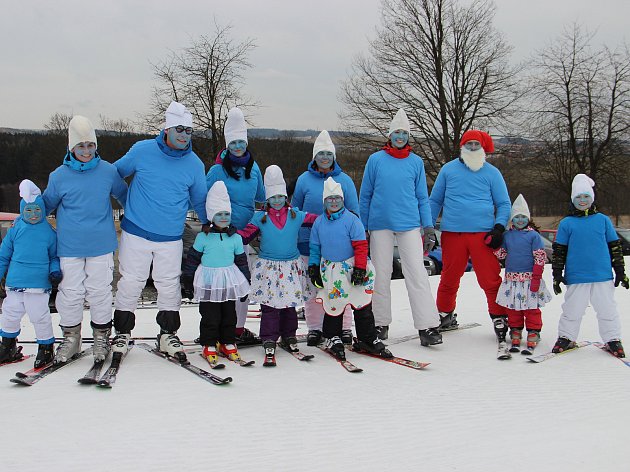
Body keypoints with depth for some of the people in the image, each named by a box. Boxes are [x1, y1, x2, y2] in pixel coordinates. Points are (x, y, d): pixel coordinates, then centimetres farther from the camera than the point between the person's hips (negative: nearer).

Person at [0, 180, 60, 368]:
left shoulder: (49, 232, -1)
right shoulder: (15, 230, 3)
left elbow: (54, 256, 8)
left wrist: (55, 271, -8)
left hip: (39, 284, -3)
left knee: (40, 317, -2)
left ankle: (46, 348, 17)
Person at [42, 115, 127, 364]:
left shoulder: (108, 171, 0)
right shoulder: (59, 176, -2)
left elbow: (124, 196, 16)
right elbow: (46, 204, 14)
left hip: (101, 244, 0)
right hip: (70, 246, 0)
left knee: (100, 291, 5)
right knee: (70, 292, 5)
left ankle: (101, 336, 21)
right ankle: (70, 337, 21)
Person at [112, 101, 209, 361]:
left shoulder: (194, 164, 2)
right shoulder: (142, 151, -5)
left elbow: (199, 199, 16)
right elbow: (115, 173, 11)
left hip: (171, 237, 2)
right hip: (136, 232, -1)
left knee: (169, 285, 6)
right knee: (130, 282, 5)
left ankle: (168, 334, 19)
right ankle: (122, 333, 20)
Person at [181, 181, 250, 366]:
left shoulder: (235, 237, 2)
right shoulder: (203, 237, -4)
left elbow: (241, 261, 9)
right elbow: (192, 259, 2)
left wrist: (246, 282, 10)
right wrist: (188, 282, 2)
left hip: (230, 281, 2)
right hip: (208, 281, -2)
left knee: (229, 314, 10)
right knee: (210, 316, 2)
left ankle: (228, 343, 24)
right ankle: (209, 346, 15)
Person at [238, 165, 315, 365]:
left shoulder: (296, 215, 3)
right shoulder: (260, 217, 1)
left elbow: (317, 219, 7)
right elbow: (246, 234, 2)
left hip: (292, 266, 2)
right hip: (268, 266, -1)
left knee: (290, 303, 11)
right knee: (269, 305, -2)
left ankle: (289, 336, 25)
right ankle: (269, 341, 4)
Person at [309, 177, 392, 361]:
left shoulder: (351, 219, -7)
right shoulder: (319, 222, 5)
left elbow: (361, 245, -8)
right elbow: (315, 247, 14)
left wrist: (360, 268, -13)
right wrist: (313, 268, 9)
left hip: (351, 267, -2)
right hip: (329, 270, 3)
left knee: (362, 306, 0)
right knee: (333, 305, 7)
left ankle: (367, 339, 10)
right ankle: (333, 338, 24)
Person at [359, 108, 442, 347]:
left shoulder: (416, 162, 7)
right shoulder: (375, 160, 4)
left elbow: (422, 197, 12)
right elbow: (365, 196, 9)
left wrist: (429, 227, 4)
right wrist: (362, 228, 7)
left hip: (409, 224, 0)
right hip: (381, 224, 0)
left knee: (417, 274, -6)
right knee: (381, 275, 6)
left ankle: (428, 327, -6)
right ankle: (381, 323, 19)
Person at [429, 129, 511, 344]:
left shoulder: (492, 173, 9)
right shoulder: (448, 169, 10)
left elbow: (504, 204, 11)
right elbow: (435, 200, 16)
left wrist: (499, 228, -3)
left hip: (483, 234, -1)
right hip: (452, 233, 1)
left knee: (490, 279, -5)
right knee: (449, 278, 9)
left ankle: (500, 320, 7)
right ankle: (445, 316, 26)